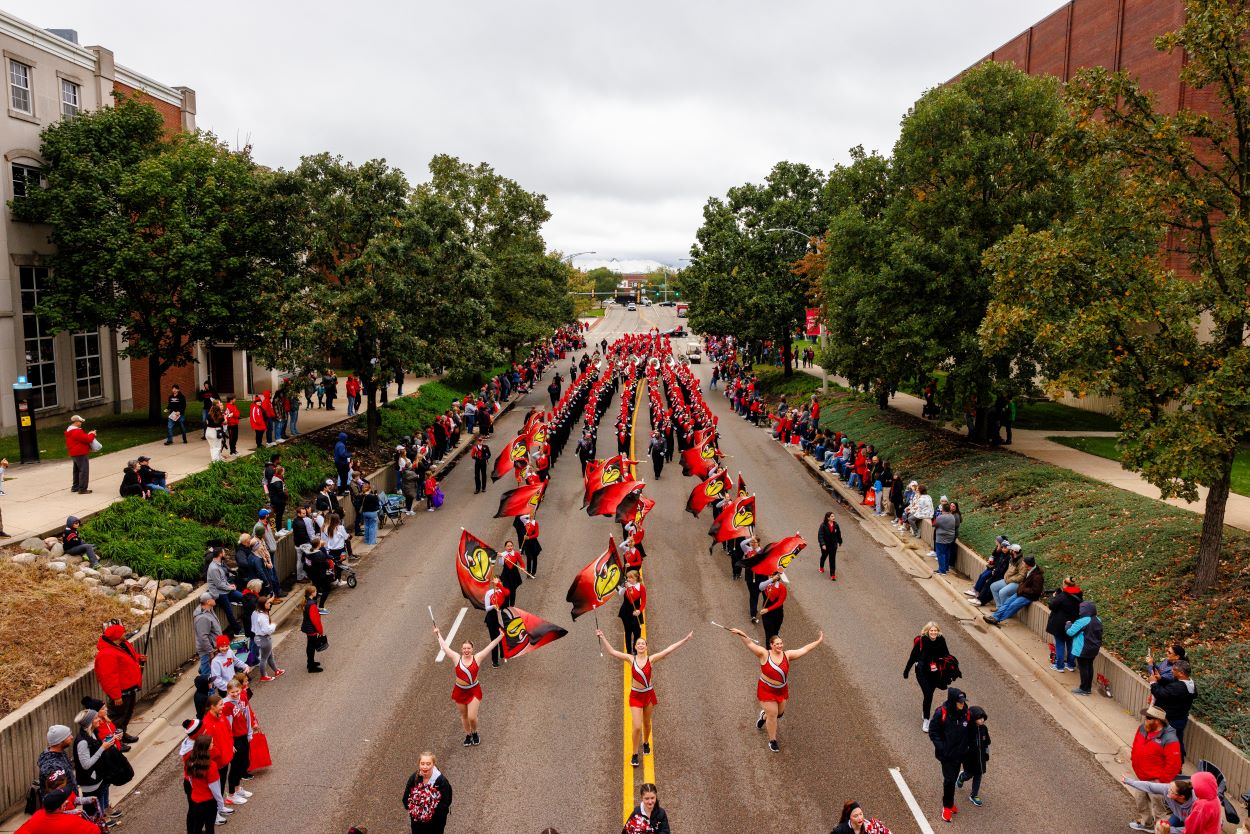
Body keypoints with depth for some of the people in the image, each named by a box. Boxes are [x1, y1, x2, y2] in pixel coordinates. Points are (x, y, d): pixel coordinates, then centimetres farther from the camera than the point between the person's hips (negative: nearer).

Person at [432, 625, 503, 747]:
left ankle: (474, 733, 25)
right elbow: (444, 646, 3)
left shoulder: (477, 658, -9)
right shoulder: (457, 658, -6)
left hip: (474, 691, -2)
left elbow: (491, 646, -9)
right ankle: (468, 735, 36)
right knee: (464, 716, 15)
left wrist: (501, 635, -12)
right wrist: (438, 634, 9)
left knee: (472, 717, -4)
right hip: (459, 691, 2)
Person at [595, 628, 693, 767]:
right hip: (635, 696, -1)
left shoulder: (651, 659, -10)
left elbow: (668, 650, -15)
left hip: (649, 694, 1)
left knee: (646, 723, 19)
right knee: (637, 727, -6)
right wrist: (602, 637, -19)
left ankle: (646, 743, 48)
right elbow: (611, 651, -11)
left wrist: (686, 639, -21)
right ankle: (635, 755, 10)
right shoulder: (630, 659, -8)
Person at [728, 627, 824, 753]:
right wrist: (740, 633, -39)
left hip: (782, 690, 4)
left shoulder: (787, 655, -9)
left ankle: (764, 715, 52)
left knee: (780, 712, 19)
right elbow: (750, 644, -26)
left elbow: (804, 650, -7)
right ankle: (772, 740, 21)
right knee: (772, 715, 0)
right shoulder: (764, 654, -18)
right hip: (767, 690, -4)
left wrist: (818, 642, -10)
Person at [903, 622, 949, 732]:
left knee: (929, 694, 13)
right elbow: (913, 656, -7)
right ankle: (926, 720, 1)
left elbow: (946, 655, 8)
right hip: (922, 672, -3)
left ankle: (924, 714, 38)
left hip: (935, 673, 3)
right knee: (927, 695, -12)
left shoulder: (941, 640, -7)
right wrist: (906, 670, -1)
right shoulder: (921, 640, -16)